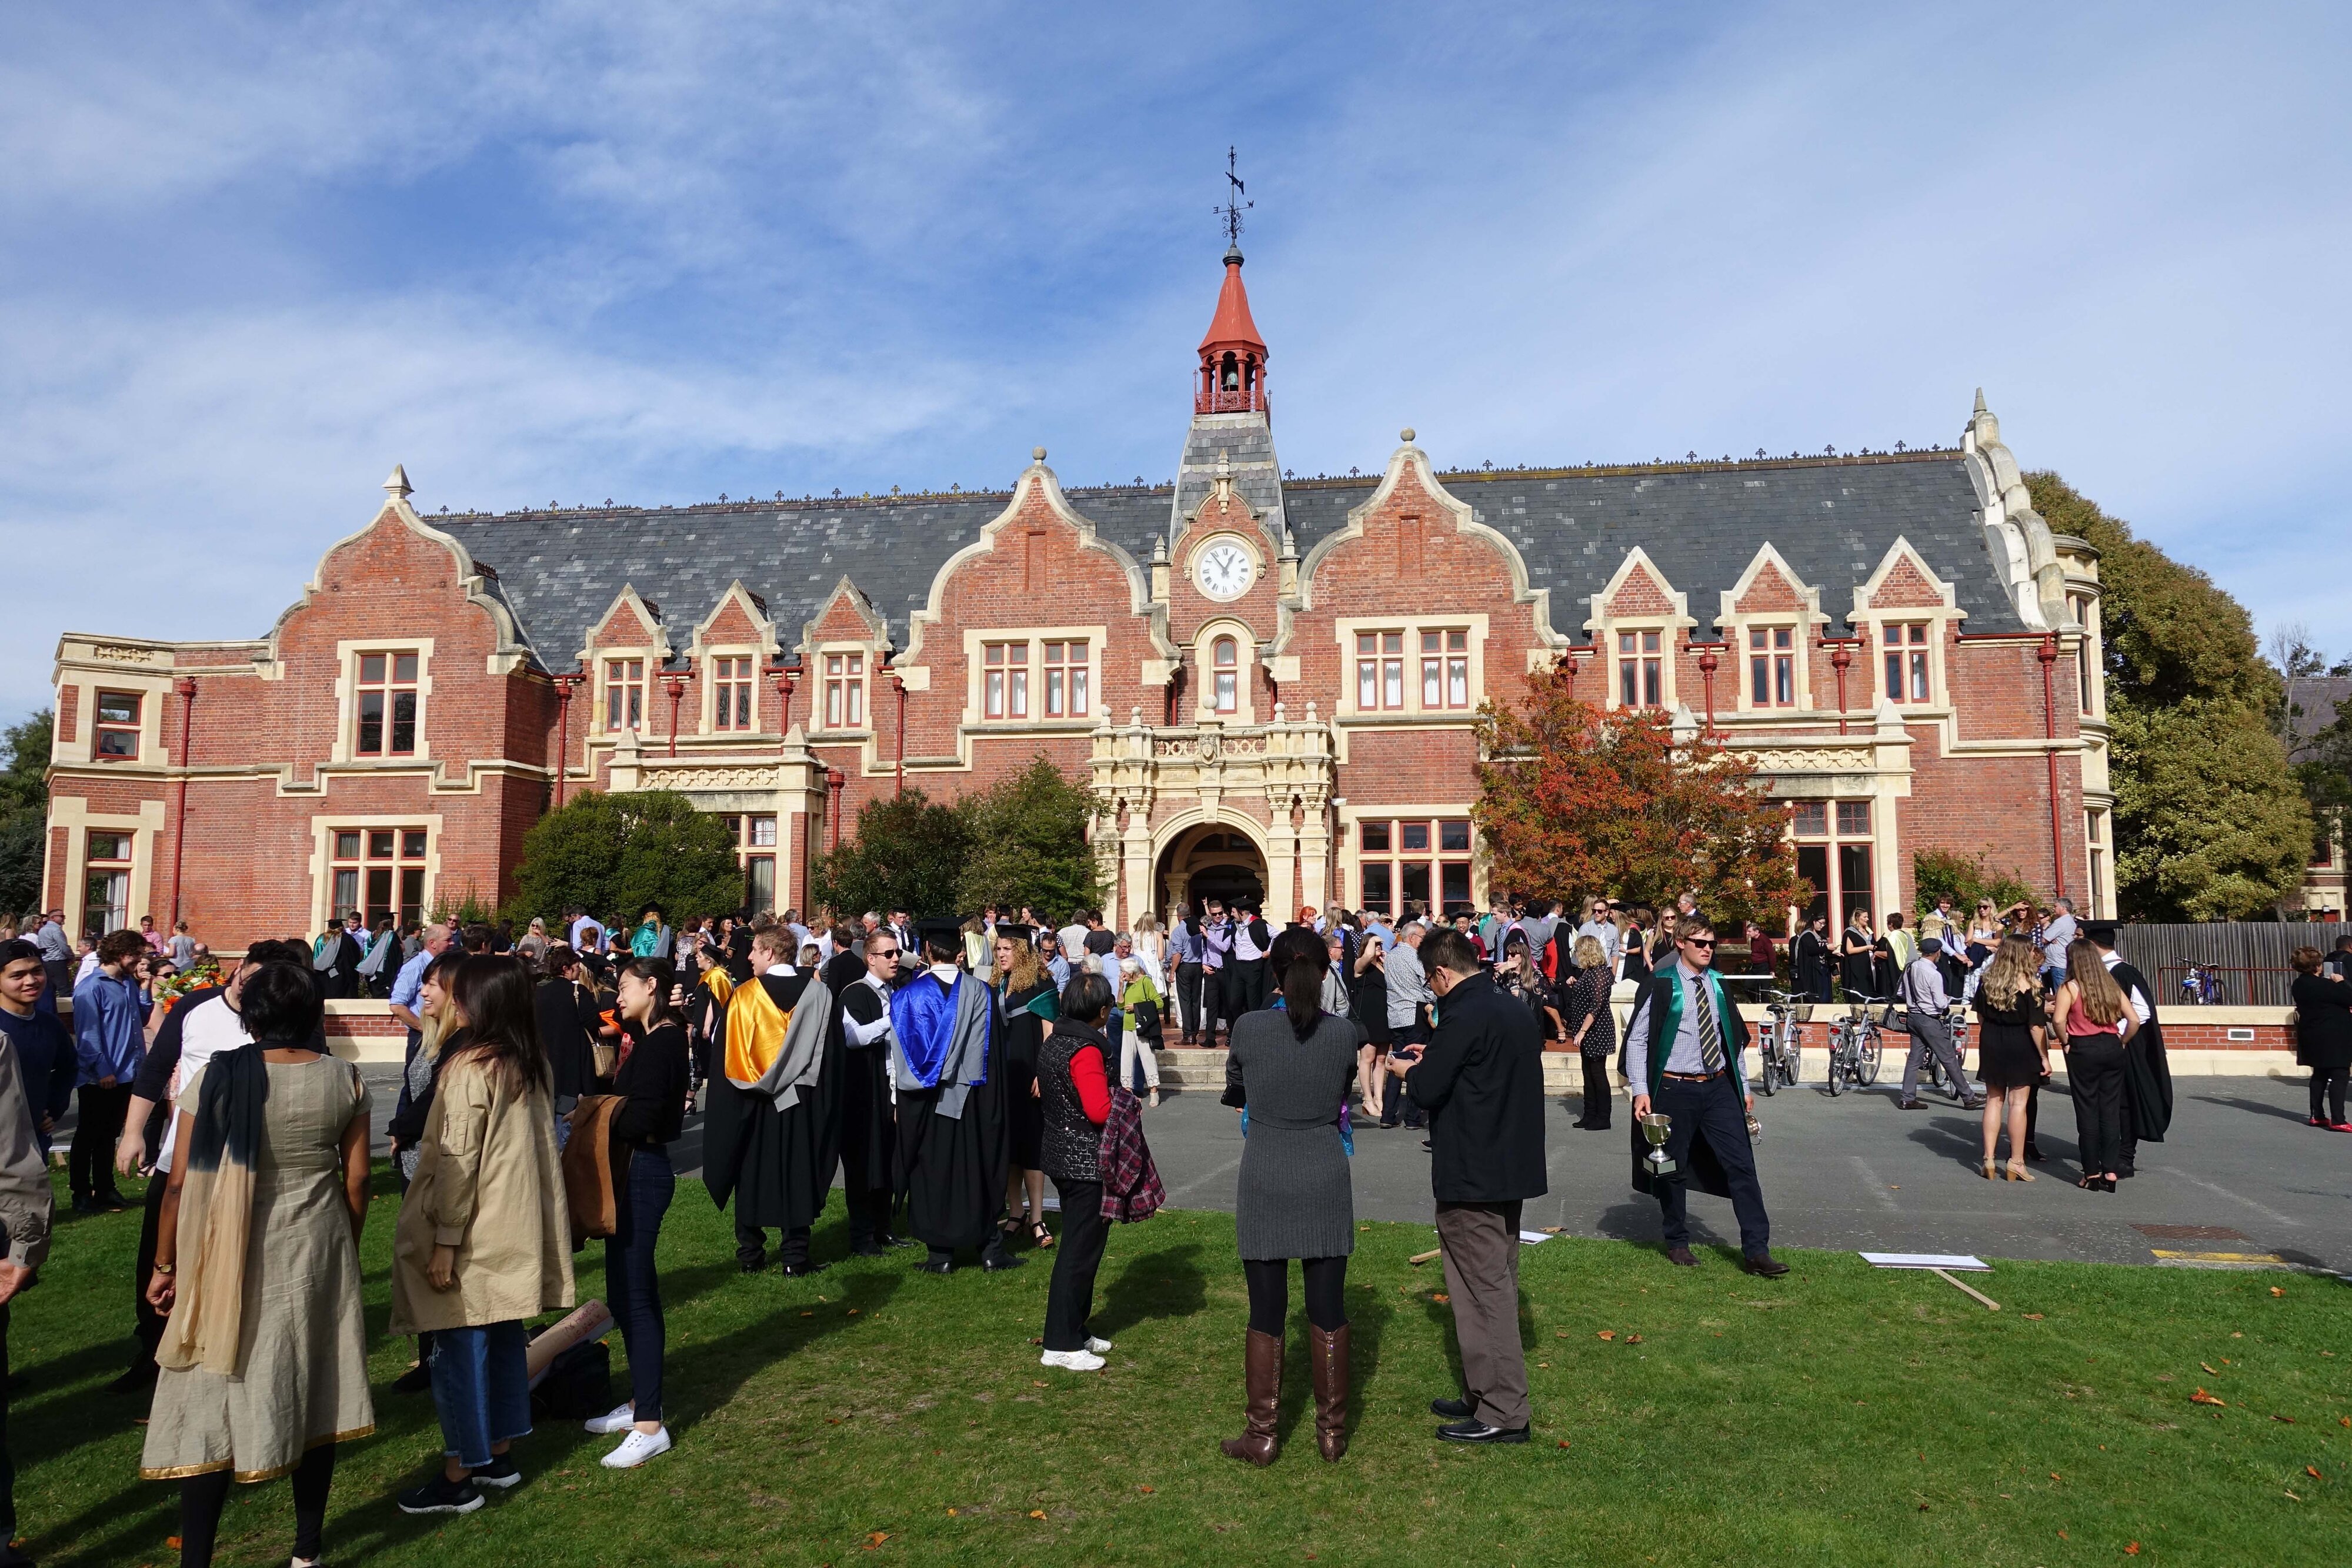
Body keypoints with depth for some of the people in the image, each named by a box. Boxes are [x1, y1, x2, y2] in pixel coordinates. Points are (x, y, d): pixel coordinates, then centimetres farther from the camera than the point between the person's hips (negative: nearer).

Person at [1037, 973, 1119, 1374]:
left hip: (1060, 1153, 10)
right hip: (1086, 1161, -10)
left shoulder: (1053, 1042, 7)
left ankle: (1075, 1330, 28)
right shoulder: (1086, 1050, -21)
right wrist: (1121, 1099, -10)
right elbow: (1099, 1110, -28)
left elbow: (1041, 1089, 20)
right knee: (1081, 1250, -1)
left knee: (1079, 1245, 19)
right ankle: (1061, 1345, 4)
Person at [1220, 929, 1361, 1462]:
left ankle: (1262, 1435, 17)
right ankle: (1332, 1432, 21)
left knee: (1267, 1314, 8)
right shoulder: (1345, 1034, -6)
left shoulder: (1249, 1028, -10)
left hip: (1265, 1183, -1)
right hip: (1325, 1183, 1)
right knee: (1328, 1311, 11)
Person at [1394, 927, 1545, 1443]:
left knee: (1483, 1291, -1)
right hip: (1511, 1168, 9)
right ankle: (1486, 1395, 28)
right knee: (1496, 1286, 17)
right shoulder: (1518, 1012, 9)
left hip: (1470, 1178, -9)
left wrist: (1410, 1070, 2)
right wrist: (1434, 1061, 16)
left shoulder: (1464, 1017, -19)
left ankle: (1503, 1413, 5)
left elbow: (1426, 1089, -20)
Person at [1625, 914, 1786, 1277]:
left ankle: (1756, 1250, 1)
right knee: (1674, 1169, 7)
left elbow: (1735, 1037, 18)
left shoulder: (1718, 984, 9)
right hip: (1676, 1089, -4)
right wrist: (1641, 1091, -12)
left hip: (1720, 1087, 4)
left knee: (1742, 1165, -2)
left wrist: (1744, 1086, 16)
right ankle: (1677, 1243, 24)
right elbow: (1637, 1039, -7)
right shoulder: (1662, 985, -7)